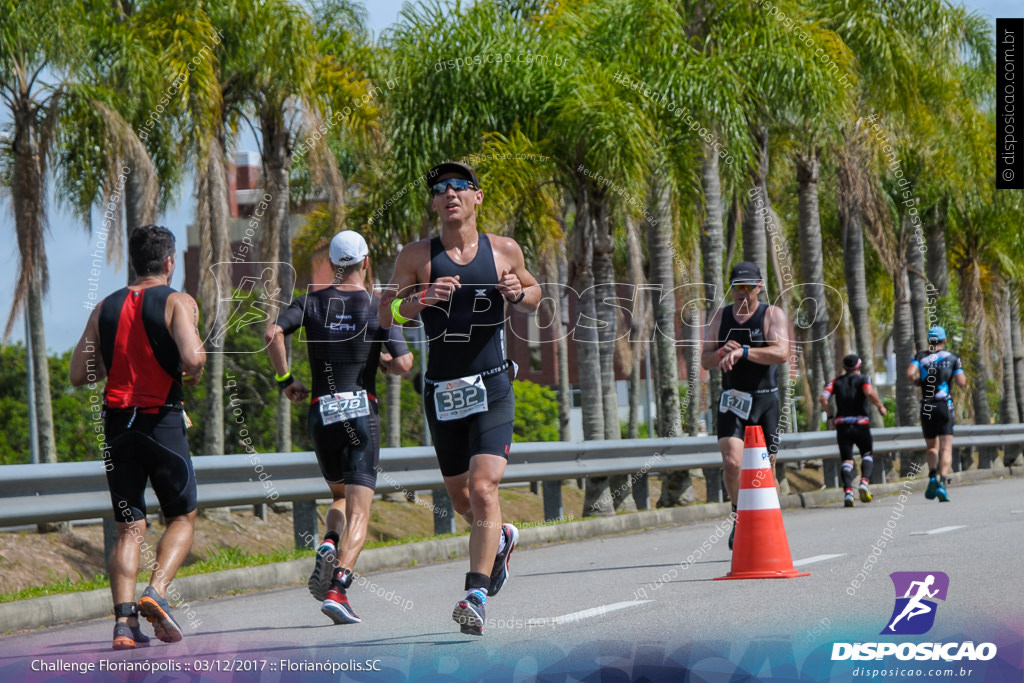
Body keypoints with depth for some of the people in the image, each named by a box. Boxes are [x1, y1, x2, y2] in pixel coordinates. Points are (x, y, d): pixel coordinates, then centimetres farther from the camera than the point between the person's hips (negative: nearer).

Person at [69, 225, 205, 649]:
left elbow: (78, 375, 8)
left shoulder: (105, 308, 9)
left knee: (130, 529, 7)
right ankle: (156, 593, -11)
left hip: (117, 424, 4)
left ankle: (124, 621, -7)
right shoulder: (178, 303, -5)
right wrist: (194, 372, 1)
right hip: (162, 422, -4)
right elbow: (192, 358, -21)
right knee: (182, 518, 11)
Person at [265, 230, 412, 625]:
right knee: (359, 510, -4)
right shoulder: (378, 307, 0)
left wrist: (285, 379, 2)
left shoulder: (312, 303, 6)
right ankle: (337, 589, -22)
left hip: (321, 413, 3)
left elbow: (273, 333, -10)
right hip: (362, 412, -3)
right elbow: (404, 363, -9)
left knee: (340, 497, 23)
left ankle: (328, 548, -8)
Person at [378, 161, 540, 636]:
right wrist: (421, 299, -21)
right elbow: (385, 316, -2)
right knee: (461, 499, 15)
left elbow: (533, 295, 20)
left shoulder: (505, 251, 3)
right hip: (442, 394, 2)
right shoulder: (417, 257, 0)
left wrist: (518, 293, -4)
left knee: (483, 490, -17)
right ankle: (501, 540, 47)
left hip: (493, 390, -2)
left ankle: (476, 595, -17)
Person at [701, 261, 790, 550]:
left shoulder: (773, 315, -1)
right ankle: (739, 515, 3)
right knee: (732, 463, -18)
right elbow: (705, 361, 11)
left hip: (765, 400, -1)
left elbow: (781, 352, -18)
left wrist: (742, 352, -29)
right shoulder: (720, 316, 11)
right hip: (733, 399, 1)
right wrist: (722, 353, -12)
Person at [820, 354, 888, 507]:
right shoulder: (863, 379, 2)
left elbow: (823, 398, -4)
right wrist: (880, 406, -5)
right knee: (867, 455, 15)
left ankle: (848, 492, -16)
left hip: (842, 424, 2)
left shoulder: (836, 382, 10)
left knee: (847, 460, 2)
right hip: (861, 423, -2)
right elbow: (869, 393, -19)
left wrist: (830, 415, 8)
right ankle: (864, 482, -9)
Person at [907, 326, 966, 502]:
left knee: (932, 448, 20)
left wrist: (919, 382, 9)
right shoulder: (952, 357, 4)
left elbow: (910, 374, -11)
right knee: (946, 449, -6)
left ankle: (932, 478, -2)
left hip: (926, 407, 2)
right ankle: (942, 483, -25)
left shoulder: (921, 357, 7)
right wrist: (960, 375, 19)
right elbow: (962, 382, -2)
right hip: (945, 405, -2)